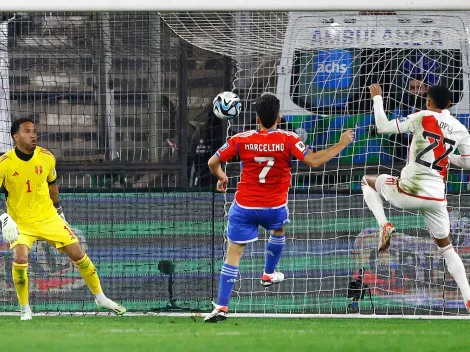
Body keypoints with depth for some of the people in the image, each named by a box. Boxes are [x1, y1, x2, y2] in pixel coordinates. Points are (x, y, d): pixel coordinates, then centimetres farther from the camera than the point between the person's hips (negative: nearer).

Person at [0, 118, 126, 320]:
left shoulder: (47, 158, -4)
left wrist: (59, 211, 20)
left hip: (48, 218, 3)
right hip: (20, 223, -3)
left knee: (78, 254, 0)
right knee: (20, 258, -26)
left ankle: (100, 298, 19)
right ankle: (24, 309, -7)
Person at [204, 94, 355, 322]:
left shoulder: (241, 140, -7)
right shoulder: (288, 140, -11)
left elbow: (213, 162, -3)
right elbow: (314, 161, -17)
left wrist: (221, 178, 19)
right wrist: (341, 144, -6)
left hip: (244, 207, -1)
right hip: (275, 207, 1)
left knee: (233, 253, -1)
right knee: (278, 231, 37)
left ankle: (221, 306, -11)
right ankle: (269, 274, 51)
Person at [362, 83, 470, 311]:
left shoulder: (422, 118, -8)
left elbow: (382, 127, -5)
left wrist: (377, 97, 10)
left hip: (408, 192, -3)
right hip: (436, 198, 3)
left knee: (368, 181, 25)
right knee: (445, 247, 19)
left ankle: (384, 225, 4)